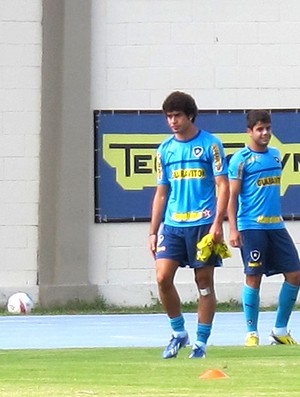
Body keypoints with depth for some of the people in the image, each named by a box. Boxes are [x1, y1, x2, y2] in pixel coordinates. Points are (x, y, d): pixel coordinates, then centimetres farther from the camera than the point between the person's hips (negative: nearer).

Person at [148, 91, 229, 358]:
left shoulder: (210, 144, -2)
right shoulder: (165, 150, 10)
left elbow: (223, 186, -4)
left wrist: (217, 223, -14)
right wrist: (153, 231, 11)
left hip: (203, 223, -4)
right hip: (172, 224, 4)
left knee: (204, 282, 1)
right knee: (163, 277, -9)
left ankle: (201, 343, 8)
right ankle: (179, 332, 8)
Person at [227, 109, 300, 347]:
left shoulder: (275, 155, 13)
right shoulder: (241, 160, -5)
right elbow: (232, 196, -6)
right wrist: (233, 229, -13)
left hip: (276, 225, 6)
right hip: (251, 227, -6)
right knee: (253, 278, -3)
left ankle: (280, 331, 13)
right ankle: (252, 333, 6)